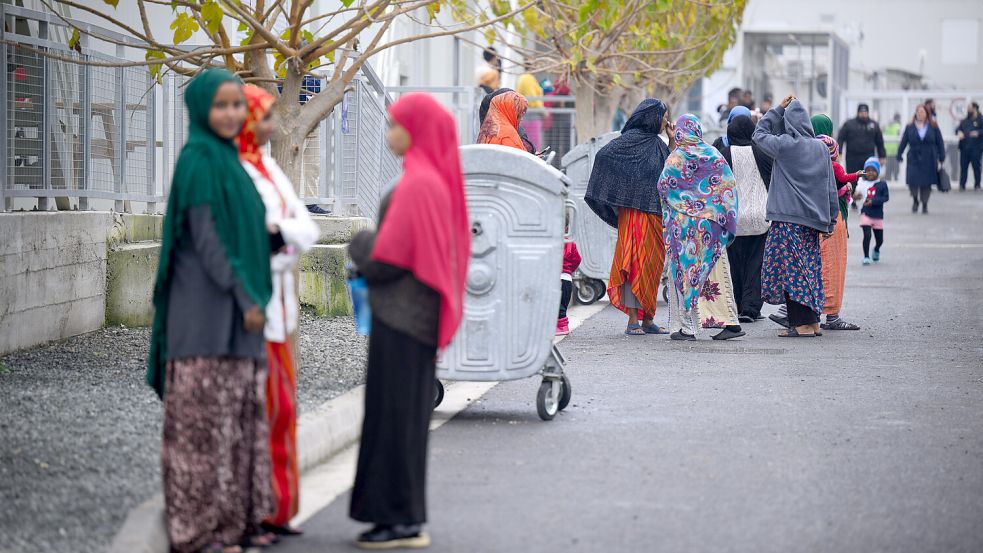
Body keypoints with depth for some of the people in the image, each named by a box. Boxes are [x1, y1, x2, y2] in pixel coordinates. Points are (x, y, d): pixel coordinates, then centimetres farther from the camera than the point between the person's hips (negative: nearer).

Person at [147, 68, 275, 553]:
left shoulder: (227, 160, 16)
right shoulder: (198, 160, -12)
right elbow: (204, 236, -17)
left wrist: (250, 298, 15)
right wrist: (244, 298, -19)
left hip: (231, 311, 9)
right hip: (207, 310, -9)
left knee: (236, 414, 11)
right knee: (205, 416, -6)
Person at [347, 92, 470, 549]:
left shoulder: (416, 185, -17)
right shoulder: (437, 180, 12)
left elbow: (386, 259, -18)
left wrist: (359, 245, 2)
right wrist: (371, 253, 9)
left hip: (400, 315, -9)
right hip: (419, 316, 9)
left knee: (394, 413, -4)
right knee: (407, 415, 13)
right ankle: (405, 516, 18)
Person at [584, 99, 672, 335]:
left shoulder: (656, 143, 18)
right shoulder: (631, 138, -7)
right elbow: (604, 154, -18)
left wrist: (673, 139, 14)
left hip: (656, 213, 8)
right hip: (636, 211, -8)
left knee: (652, 264, 9)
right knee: (636, 262, -8)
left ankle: (647, 320, 15)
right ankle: (633, 322, -7)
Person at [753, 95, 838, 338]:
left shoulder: (784, 145, -10)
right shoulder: (821, 148, 5)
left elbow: (759, 133, 9)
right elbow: (830, 186, 8)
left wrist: (778, 108, 11)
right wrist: (830, 220, 14)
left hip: (788, 218, -6)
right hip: (813, 218, 6)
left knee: (792, 270, -3)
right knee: (809, 268, 12)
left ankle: (801, 324, -6)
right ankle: (813, 322, 14)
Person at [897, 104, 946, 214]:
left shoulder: (933, 127, 2)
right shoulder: (910, 127, 3)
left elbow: (940, 143, 4)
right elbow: (903, 142, 5)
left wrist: (941, 158, 0)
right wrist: (899, 156, 2)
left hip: (929, 160, 0)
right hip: (914, 159, 0)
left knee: (926, 183, 2)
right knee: (912, 182, -10)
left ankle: (924, 205, 17)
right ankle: (915, 200, 18)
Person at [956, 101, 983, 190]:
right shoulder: (965, 121, 17)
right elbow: (958, 129, 19)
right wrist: (959, 132, -3)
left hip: (976, 148, -5)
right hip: (964, 147, 5)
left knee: (976, 166, -1)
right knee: (963, 166, 4)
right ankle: (962, 185, 7)